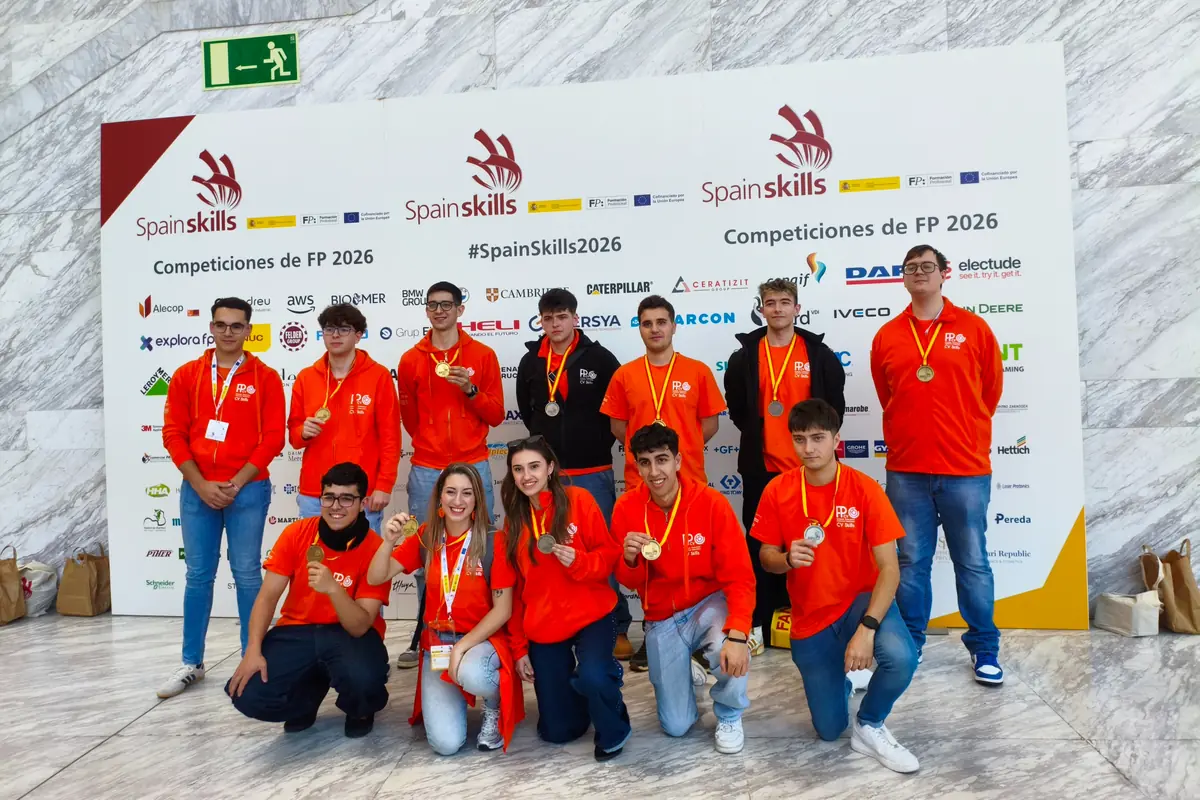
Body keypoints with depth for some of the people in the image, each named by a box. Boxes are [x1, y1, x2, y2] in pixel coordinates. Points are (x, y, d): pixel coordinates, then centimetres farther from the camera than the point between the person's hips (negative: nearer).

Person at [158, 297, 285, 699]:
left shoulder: (265, 378, -1)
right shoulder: (187, 375, 7)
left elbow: (272, 438, -6)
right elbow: (173, 433, 3)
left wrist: (235, 484, -11)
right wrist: (200, 484, -8)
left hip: (247, 489, -2)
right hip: (197, 489, 3)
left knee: (246, 574, 4)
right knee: (198, 575, 10)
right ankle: (192, 663, 22)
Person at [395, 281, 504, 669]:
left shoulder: (483, 356, 4)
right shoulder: (411, 360, 7)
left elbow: (496, 415, 2)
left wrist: (470, 389, -12)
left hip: (473, 468, -1)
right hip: (425, 471, 1)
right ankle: (426, 637, 14)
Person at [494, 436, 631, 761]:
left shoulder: (579, 500, -9)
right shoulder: (512, 521, 2)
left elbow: (610, 555, -6)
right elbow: (511, 590, 6)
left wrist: (579, 561, -26)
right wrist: (519, 648, 4)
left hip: (590, 616, -3)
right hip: (542, 628, 4)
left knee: (592, 677, -33)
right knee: (557, 731, 6)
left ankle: (613, 731, 2)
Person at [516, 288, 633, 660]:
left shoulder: (600, 358, -3)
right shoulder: (530, 362, 6)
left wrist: (599, 442, -1)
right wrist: (549, 441, 11)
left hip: (593, 472, -3)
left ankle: (617, 628, 14)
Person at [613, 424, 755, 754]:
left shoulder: (711, 502, -20)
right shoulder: (626, 507, -13)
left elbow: (739, 576, -20)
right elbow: (629, 582, -4)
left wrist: (737, 634, -35)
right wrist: (630, 560, -28)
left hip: (710, 604, -2)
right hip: (662, 619, 2)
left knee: (729, 651, -37)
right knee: (676, 726, 0)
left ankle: (729, 715, -2)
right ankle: (683, 670, 35)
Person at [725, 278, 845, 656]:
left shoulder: (819, 354, 3)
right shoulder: (745, 356, 5)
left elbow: (835, 404, 4)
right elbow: (735, 404, 11)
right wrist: (755, 434, 5)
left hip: (808, 465, 0)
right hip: (760, 465, 1)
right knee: (761, 542, 5)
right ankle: (759, 621, 12)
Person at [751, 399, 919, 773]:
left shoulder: (865, 489, -16)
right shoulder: (777, 491, -10)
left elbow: (889, 568, -18)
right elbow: (766, 558, 0)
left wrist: (867, 628, -31)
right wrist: (787, 559, -25)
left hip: (860, 601, -1)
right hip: (809, 618, 2)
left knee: (902, 658, -35)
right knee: (829, 729, 6)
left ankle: (869, 727, -1)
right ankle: (836, 679, 43)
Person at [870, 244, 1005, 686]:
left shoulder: (974, 329, 1)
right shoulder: (886, 337, 5)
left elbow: (990, 392, 10)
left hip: (965, 470, -1)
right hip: (905, 471, 1)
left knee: (972, 563, 8)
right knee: (910, 562, 10)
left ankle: (985, 649, 24)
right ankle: (909, 645, 23)